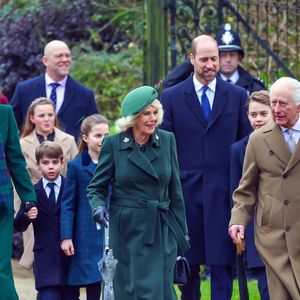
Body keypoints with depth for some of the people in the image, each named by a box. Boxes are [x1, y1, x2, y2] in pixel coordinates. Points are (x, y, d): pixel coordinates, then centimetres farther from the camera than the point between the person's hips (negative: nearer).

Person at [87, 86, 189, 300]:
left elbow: (175, 191, 8)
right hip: (127, 230, -1)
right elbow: (96, 186, 4)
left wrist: (182, 231, 9)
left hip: (162, 231, 1)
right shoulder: (113, 144, -3)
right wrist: (98, 205, -18)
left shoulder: (167, 140, 3)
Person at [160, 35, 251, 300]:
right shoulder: (171, 97, 5)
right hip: (186, 192, 0)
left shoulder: (237, 96, 7)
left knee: (222, 261, -2)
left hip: (223, 192, 0)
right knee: (187, 262, 6)